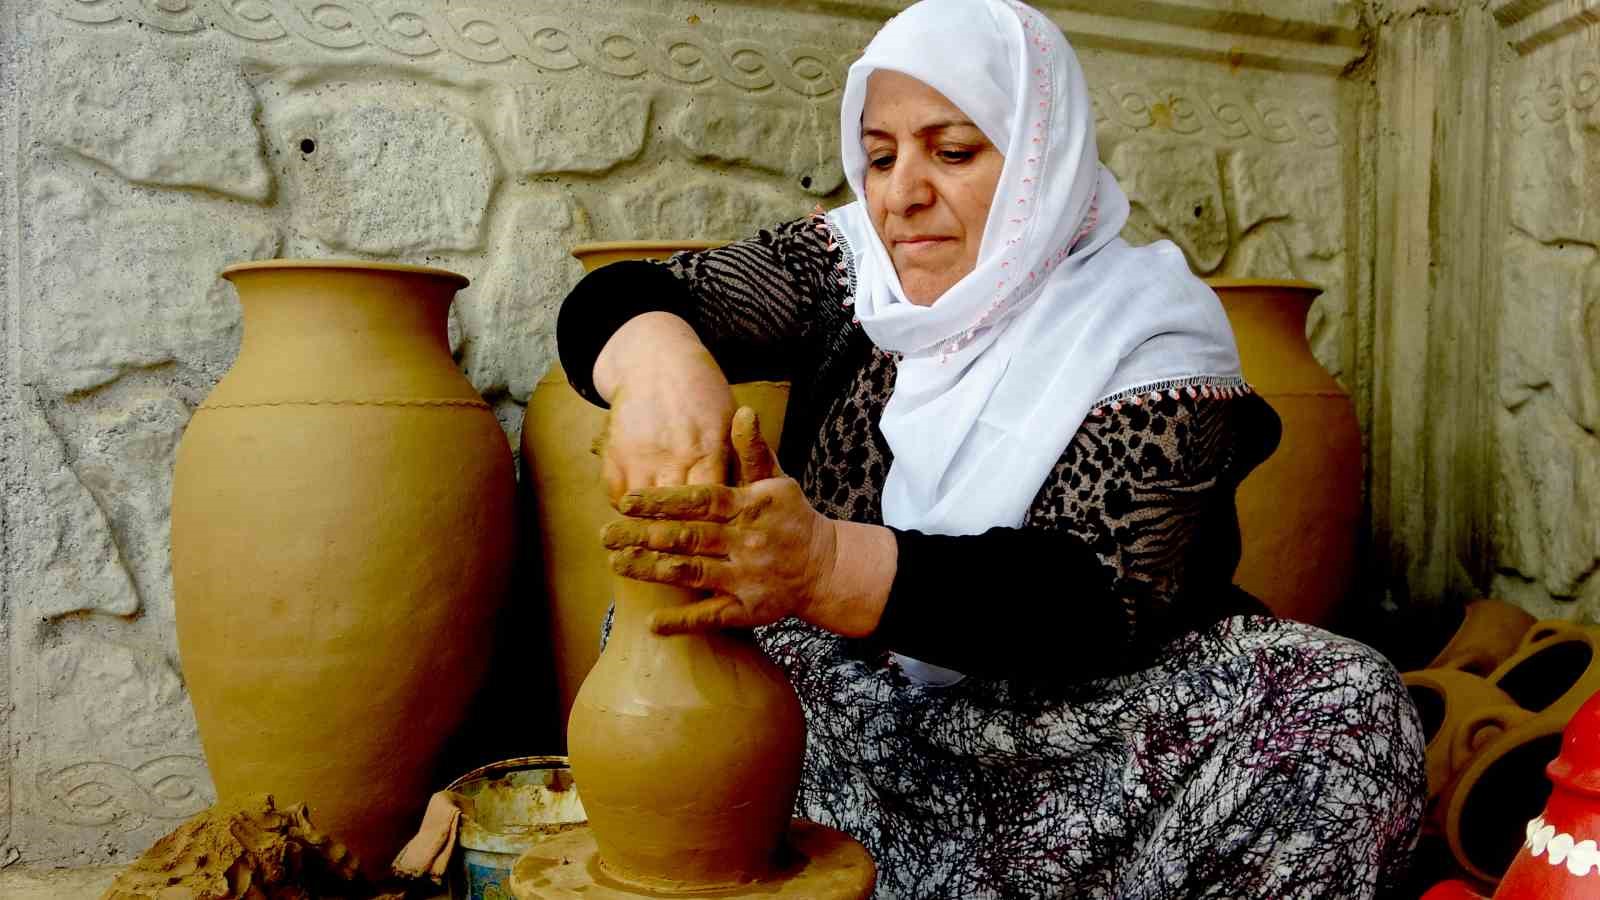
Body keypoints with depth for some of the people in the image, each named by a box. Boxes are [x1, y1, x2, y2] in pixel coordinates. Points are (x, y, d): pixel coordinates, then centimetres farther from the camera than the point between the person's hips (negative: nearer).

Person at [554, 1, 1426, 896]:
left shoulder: (1148, 334, -14)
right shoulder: (848, 264, -2)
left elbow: (1102, 600, -27)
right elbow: (617, 302, -12)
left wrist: (824, 567, -43)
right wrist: (659, 368, -39)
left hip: (1079, 709, -1)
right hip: (859, 701, 3)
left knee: (1344, 707, -25)